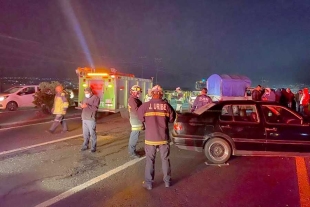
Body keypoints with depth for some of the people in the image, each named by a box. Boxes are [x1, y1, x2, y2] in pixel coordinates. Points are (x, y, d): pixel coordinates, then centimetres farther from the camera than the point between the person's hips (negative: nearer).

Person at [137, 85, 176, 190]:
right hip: (164, 137, 2)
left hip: (150, 138, -1)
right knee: (165, 159, 15)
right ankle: (167, 181, 27)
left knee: (150, 160, 10)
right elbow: (172, 119, 4)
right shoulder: (167, 106, -6)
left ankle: (148, 183, 18)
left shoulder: (145, 105, -10)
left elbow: (141, 118, 2)